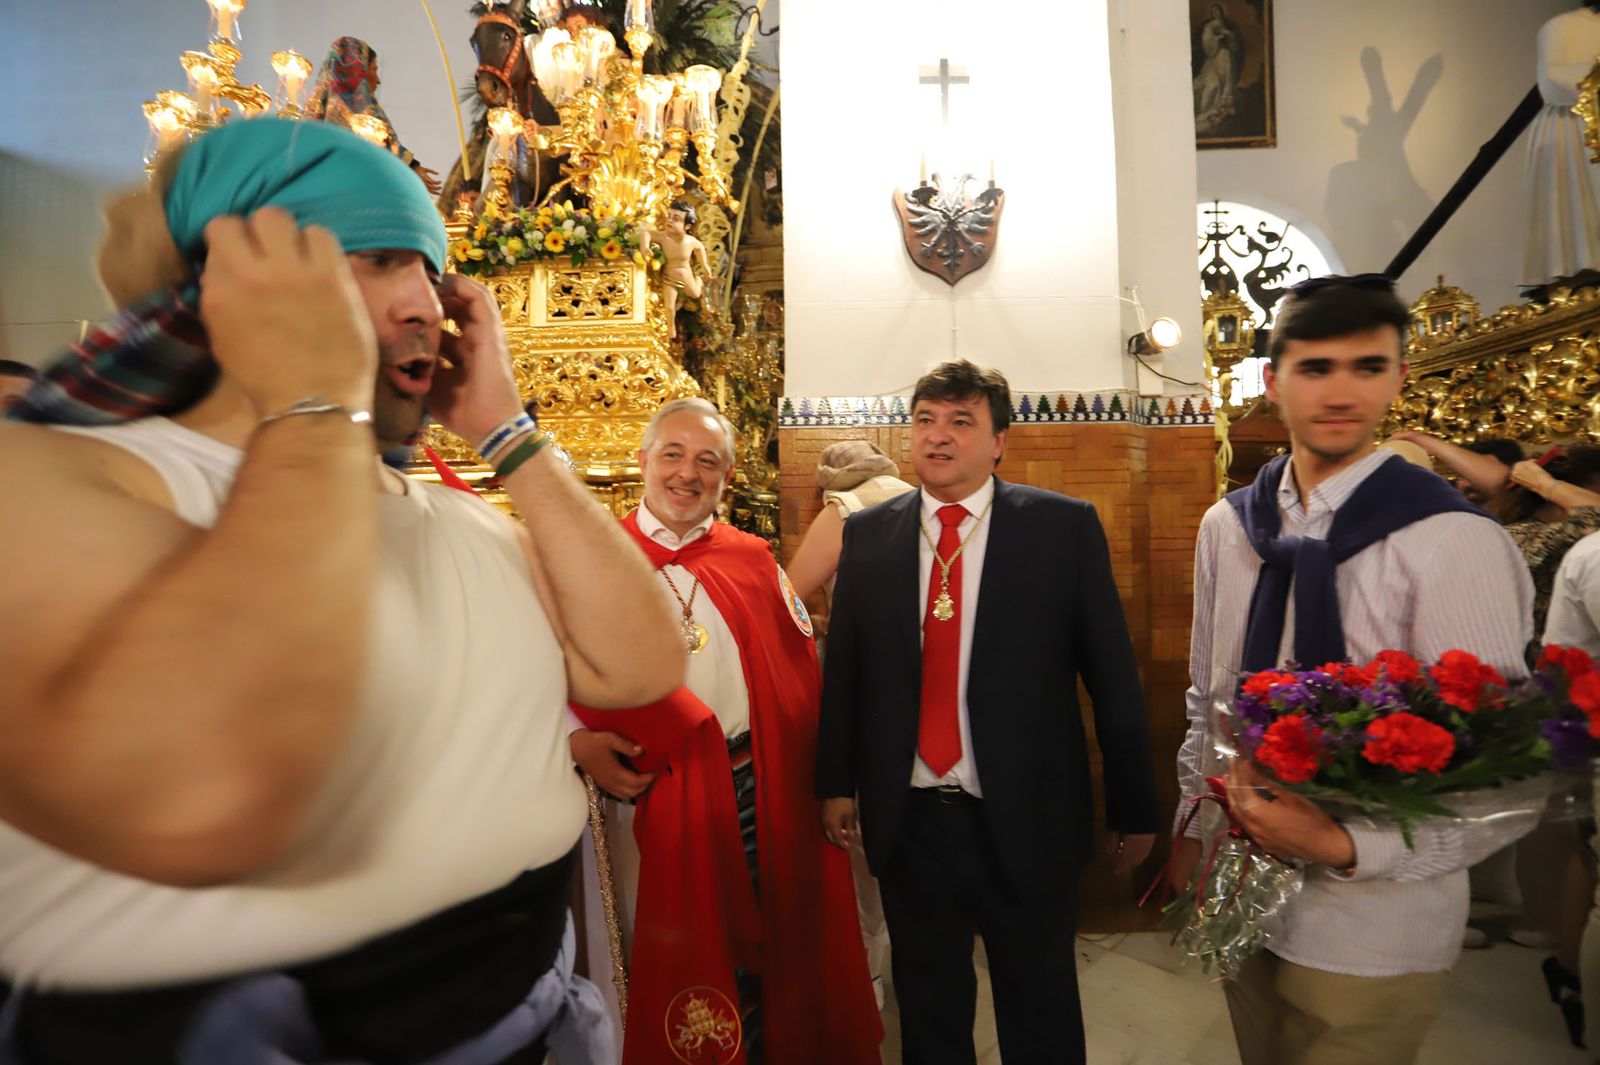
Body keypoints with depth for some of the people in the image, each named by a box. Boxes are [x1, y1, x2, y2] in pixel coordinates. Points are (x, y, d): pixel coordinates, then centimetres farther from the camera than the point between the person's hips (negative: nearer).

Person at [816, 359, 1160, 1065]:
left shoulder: (1065, 527, -7)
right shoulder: (867, 535, 0)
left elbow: (1111, 673, -5)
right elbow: (844, 668, 3)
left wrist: (1134, 807, -2)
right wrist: (836, 782, 4)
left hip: (1026, 820, -2)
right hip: (907, 819, 2)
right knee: (928, 1007, 23)